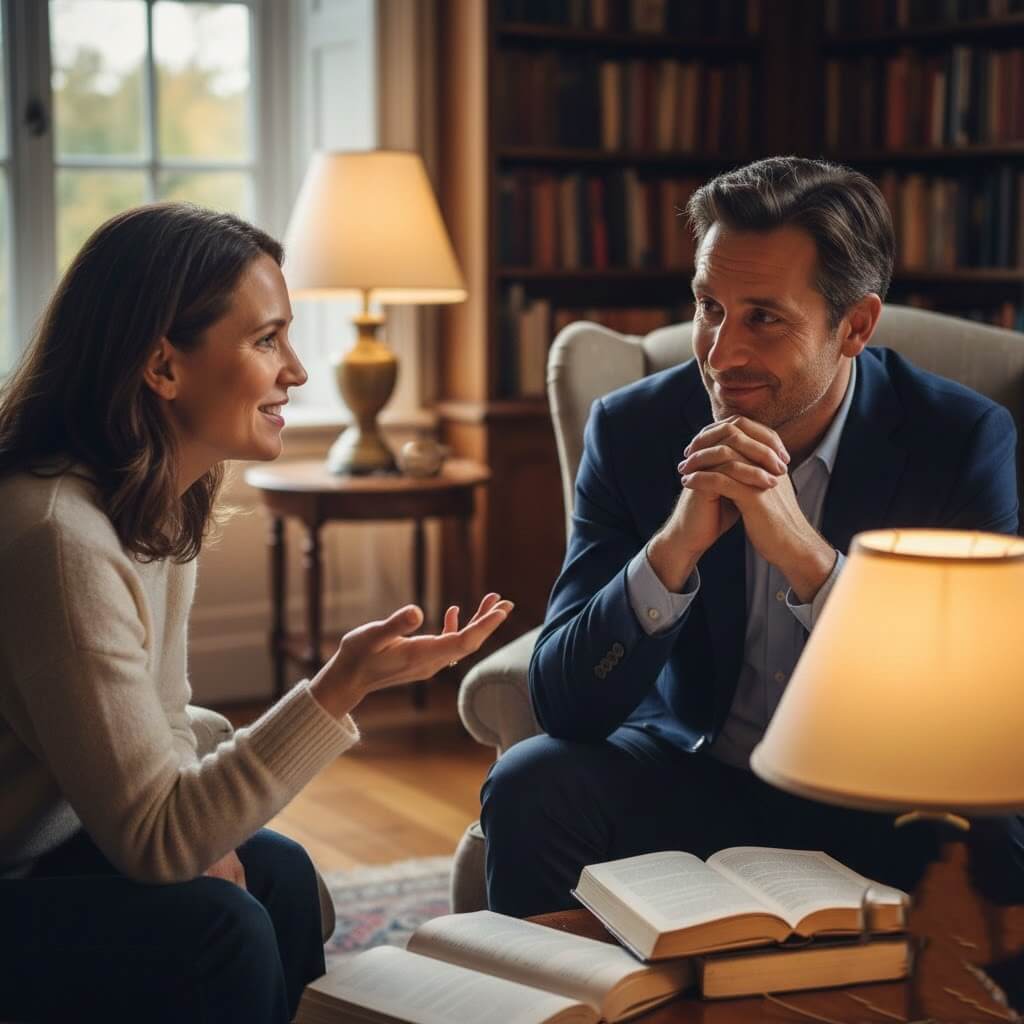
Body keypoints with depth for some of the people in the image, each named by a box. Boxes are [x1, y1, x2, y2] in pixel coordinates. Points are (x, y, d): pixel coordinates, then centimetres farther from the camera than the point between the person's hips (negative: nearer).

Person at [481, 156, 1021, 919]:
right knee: (529, 788, -25)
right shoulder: (634, 429, -9)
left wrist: (803, 552, -31)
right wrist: (675, 546, -30)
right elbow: (562, 704, -12)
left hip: (875, 804, -1)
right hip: (687, 774, 2)